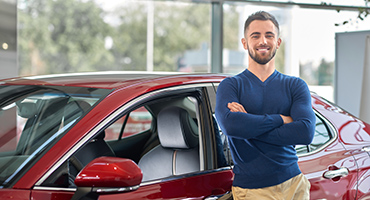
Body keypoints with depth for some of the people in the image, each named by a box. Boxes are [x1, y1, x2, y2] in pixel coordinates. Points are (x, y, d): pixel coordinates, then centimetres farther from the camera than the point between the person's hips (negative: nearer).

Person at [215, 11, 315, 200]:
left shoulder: (296, 85, 7)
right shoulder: (231, 85, 1)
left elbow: (306, 132, -11)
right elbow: (229, 124, -20)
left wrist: (248, 126, -15)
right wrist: (281, 119, -14)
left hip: (294, 184, 2)